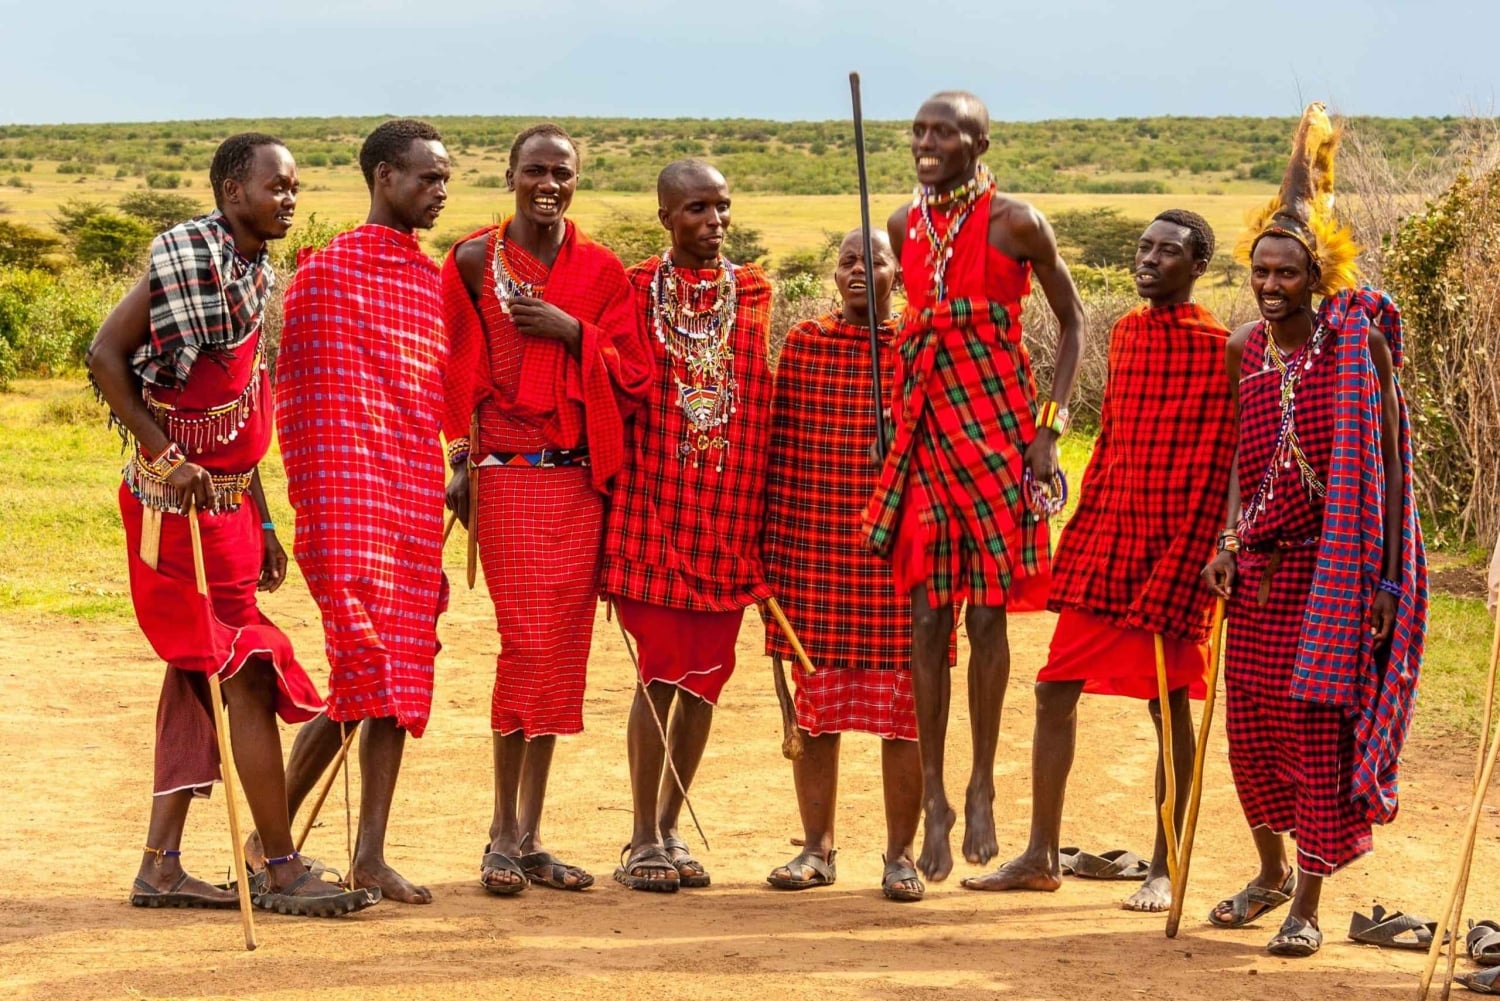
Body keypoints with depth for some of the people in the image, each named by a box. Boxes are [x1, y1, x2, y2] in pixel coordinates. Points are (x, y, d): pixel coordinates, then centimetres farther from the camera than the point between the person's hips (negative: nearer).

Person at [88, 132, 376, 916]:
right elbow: (106, 356, -17)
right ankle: (281, 870, -5)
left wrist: (262, 523, 19)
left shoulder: (253, 274, 14)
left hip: (227, 505, 9)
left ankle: (161, 865, 13)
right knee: (245, 675, -8)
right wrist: (165, 455, -22)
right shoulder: (185, 259, -12)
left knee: (200, 679, 9)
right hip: (180, 502, -9)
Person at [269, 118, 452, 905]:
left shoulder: (434, 279, 16)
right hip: (349, 502, -6)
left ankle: (372, 853, 9)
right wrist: (314, 509, -13)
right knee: (365, 670, -13)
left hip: (416, 505, 6)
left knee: (406, 677, 4)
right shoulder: (327, 271, -2)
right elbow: (297, 398, -5)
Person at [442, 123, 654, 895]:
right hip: (507, 473, -3)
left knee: (563, 649, 3)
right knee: (528, 642, -12)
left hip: (580, 475, 3)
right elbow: (453, 368, 3)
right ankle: (503, 835, -3)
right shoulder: (475, 260, 2)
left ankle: (530, 836, 11)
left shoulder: (602, 272, 10)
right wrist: (455, 462, -3)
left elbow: (633, 375, 6)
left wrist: (574, 332, -8)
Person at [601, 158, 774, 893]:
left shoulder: (752, 292, 8)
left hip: (729, 508, 3)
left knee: (706, 672, 7)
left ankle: (670, 829, 19)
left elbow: (765, 393, 9)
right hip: (654, 502, -3)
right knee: (662, 668, -4)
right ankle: (644, 840, 5)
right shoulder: (634, 289, 0)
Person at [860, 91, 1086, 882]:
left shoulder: (1015, 223, -6)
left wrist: (1051, 426, -7)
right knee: (927, 615, 2)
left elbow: (1072, 323, 0)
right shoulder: (906, 226, 8)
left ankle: (982, 787, 14)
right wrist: (891, 416, 12)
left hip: (997, 425, -4)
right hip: (925, 425, 4)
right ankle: (933, 796, 9)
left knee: (988, 611, 0)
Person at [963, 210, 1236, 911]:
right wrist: (1077, 537, 13)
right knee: (1054, 691, 6)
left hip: (1170, 551, -7)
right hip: (1104, 543, 7)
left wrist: (1180, 569, -15)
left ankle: (1163, 871, 10)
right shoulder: (1125, 333, 13)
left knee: (1168, 705, 1)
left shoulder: (1215, 349, -8)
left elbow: (1214, 473, -10)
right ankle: (1040, 857, 14)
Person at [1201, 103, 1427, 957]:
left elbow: (1386, 461, -8)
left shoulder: (1355, 343, -8)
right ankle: (1272, 869, 31)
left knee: (1319, 721, -4)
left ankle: (1309, 903, 4)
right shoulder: (1244, 350, 6)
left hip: (1331, 561, -5)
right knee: (1252, 719, 10)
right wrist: (1228, 544, 6)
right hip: (1260, 565, 5)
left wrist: (1380, 573, -12)